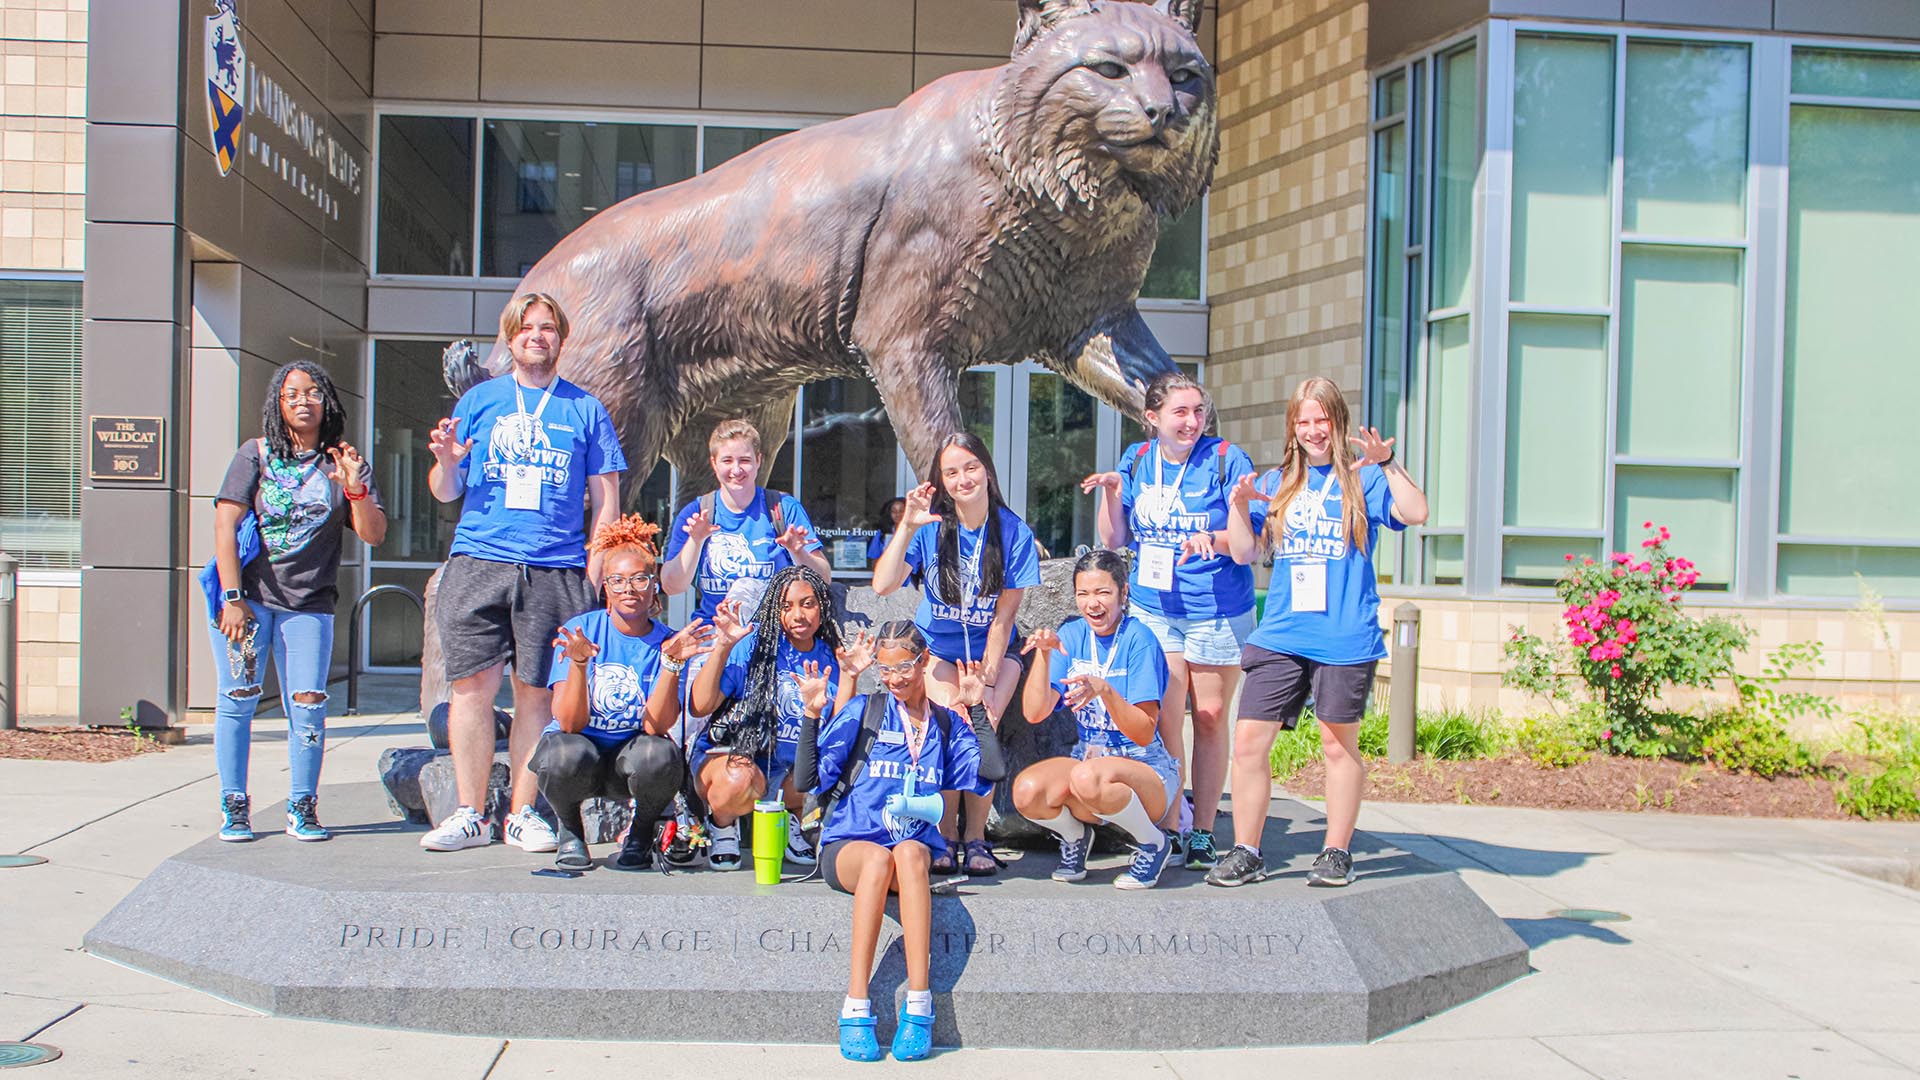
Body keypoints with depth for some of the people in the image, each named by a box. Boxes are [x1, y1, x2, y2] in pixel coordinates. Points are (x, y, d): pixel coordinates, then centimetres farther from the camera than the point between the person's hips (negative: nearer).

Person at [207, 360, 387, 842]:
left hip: (309, 604, 1)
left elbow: (374, 535, 0)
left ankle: (302, 809, 5)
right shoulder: (255, 454, 4)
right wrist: (232, 598, -11)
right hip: (246, 596, -1)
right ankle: (234, 807, 8)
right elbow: (225, 525, -3)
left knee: (308, 706, -7)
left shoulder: (344, 463, 6)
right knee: (238, 700, -3)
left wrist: (355, 488, -18)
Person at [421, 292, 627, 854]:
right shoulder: (478, 400, 15)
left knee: (536, 693, 0)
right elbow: (446, 492, 15)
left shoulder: (586, 409, 12)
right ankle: (470, 815, 4)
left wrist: (595, 567, -1)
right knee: (473, 685, -4)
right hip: (477, 562, 1)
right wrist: (446, 464, -7)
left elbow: (605, 496, 11)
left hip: (555, 571, 0)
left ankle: (522, 813, 8)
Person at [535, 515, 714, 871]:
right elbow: (569, 724, -17)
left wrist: (671, 662, -28)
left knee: (660, 755, -33)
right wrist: (579, 662, -33)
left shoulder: (666, 642, -6)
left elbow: (655, 726, -18)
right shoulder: (580, 629, -9)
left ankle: (641, 833, 1)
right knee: (568, 755, -36)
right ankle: (569, 829, 0)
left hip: (628, 757, 1)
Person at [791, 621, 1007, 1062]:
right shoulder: (863, 711, 6)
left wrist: (976, 708, 0)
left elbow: (992, 770, -1)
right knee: (879, 858, -37)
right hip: (848, 844, -1)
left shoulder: (946, 724, 15)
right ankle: (855, 1010, -38)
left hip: (917, 847, 1)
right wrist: (812, 714, -11)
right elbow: (807, 779, -1)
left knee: (909, 853, -36)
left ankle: (919, 1007, -40)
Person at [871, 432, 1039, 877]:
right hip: (938, 651, 0)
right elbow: (883, 585, -23)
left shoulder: (1014, 532, -11)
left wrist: (987, 682, -14)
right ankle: (943, 836, -8)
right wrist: (907, 527, -33)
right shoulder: (930, 526, -9)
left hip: (992, 653, 0)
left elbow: (1003, 617, -10)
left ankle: (975, 836, -6)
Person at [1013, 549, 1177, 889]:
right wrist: (1044, 656, -18)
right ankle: (1075, 836, 9)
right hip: (1089, 758, 5)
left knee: (1088, 777, -38)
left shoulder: (1139, 639, -13)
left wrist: (1104, 690, -33)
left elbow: (1145, 733, -18)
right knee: (1026, 791, -26)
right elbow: (1035, 713, -5)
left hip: (1145, 769, -5)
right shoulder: (1072, 635, 2)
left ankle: (1153, 843, -8)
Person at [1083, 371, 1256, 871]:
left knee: (1210, 718, 6)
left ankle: (1203, 832, 17)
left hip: (1218, 610, -2)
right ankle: (1168, 830, 8)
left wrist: (1214, 539, -29)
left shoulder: (1227, 459, -9)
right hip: (1153, 608, 2)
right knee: (1165, 720, -3)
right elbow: (1114, 541, 7)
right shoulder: (1136, 460, 3)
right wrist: (1111, 493, -9)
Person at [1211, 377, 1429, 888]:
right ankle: (1245, 853, 8)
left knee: (1339, 744, 7)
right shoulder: (1278, 483, 14)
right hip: (1280, 635, 3)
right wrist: (1239, 505, -4)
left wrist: (1386, 463, -21)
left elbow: (1415, 514, -13)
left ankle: (1336, 853, 20)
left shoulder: (1362, 479, 3)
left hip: (1344, 637, -3)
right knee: (1249, 740, -2)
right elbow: (1244, 552, 11)